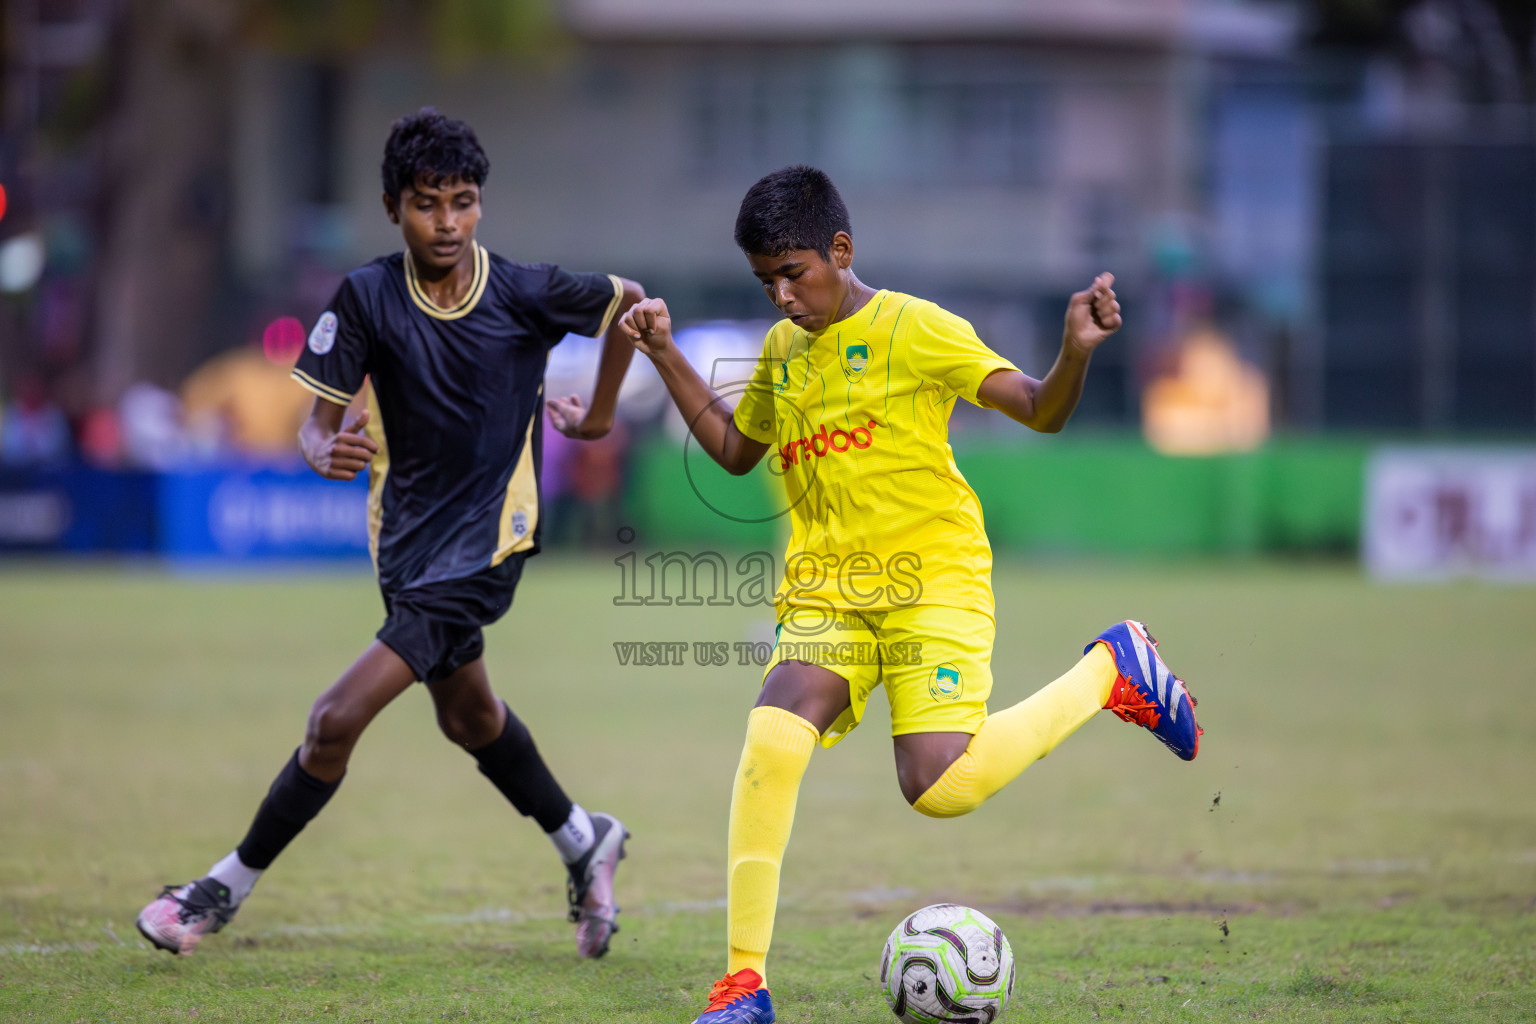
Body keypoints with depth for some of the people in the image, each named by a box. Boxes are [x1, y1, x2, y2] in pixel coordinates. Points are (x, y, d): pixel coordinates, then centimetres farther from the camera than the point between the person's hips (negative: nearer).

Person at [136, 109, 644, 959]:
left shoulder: (524, 294, -14)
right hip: (406, 536, 5)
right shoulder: (366, 298, -9)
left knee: (338, 718, -14)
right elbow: (318, 419, -9)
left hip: (483, 546, -5)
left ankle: (228, 888, 0)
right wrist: (324, 450, -32)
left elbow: (627, 303, 4)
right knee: (468, 715, 24)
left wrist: (598, 415, 10)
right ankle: (582, 843, 48)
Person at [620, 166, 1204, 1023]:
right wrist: (667, 356, 22)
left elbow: (1039, 410, -8)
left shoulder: (917, 329, -5)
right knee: (770, 743, -22)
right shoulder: (782, 349, 14)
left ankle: (1110, 671, 7)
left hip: (934, 575, -5)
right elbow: (735, 449, 31)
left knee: (938, 787, -20)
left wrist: (1078, 351, -29)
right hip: (826, 590, 5)